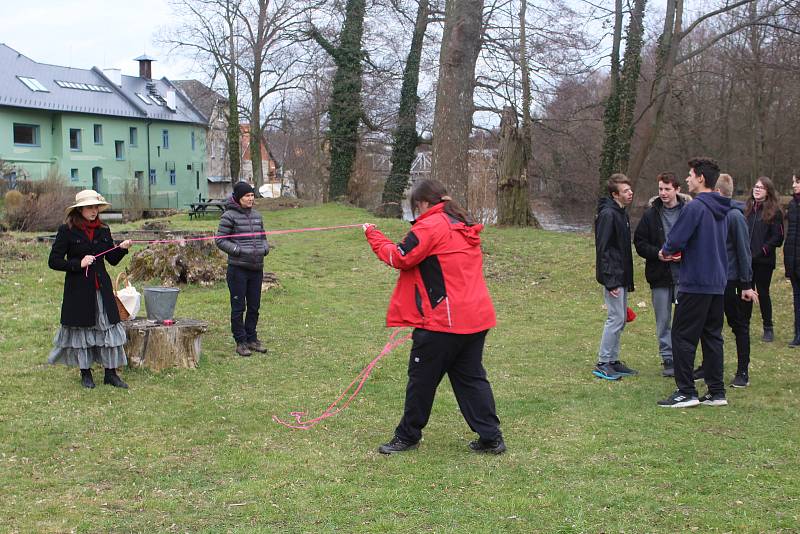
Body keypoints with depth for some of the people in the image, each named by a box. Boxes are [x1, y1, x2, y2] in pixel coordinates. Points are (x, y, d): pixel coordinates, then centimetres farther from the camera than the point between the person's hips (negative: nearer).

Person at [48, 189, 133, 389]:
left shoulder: (103, 231, 9)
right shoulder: (67, 230, -5)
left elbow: (112, 259, 13)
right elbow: (53, 261, -5)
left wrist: (122, 248, -6)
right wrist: (78, 264, -16)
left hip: (102, 288, 4)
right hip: (78, 289, -4)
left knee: (108, 326, 0)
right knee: (82, 328, 4)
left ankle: (110, 373, 7)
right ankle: (85, 374, 17)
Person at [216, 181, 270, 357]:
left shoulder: (256, 215, 12)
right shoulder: (229, 216, -6)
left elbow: (263, 237, 21)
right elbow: (220, 240, -7)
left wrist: (264, 249, 0)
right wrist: (239, 251, -15)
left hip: (256, 268, 6)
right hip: (238, 268, -6)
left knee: (254, 306, 11)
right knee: (238, 307, 0)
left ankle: (252, 338, 23)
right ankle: (240, 342, 9)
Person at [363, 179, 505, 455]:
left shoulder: (430, 226, -11)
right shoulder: (464, 226, 15)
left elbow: (399, 257, -10)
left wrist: (373, 235, 2)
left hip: (444, 320, -8)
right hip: (476, 316, 8)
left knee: (422, 378, 5)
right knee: (471, 377, 14)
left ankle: (408, 436, 16)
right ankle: (491, 437, 12)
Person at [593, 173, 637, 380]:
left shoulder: (622, 214, 15)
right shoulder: (608, 214, -15)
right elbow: (602, 249, -19)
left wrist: (627, 279, 16)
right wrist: (609, 281, -23)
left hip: (622, 277, 10)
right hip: (613, 277, -10)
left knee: (620, 319, 13)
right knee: (616, 318, -8)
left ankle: (613, 361, 20)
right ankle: (603, 363, -1)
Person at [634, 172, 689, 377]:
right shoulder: (651, 214, 2)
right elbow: (639, 242, 4)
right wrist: (658, 253, -12)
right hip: (659, 275, 2)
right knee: (663, 321, 8)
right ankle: (668, 359, 18)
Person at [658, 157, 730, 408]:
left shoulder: (695, 207, -16)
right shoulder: (721, 210, 12)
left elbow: (676, 240, -18)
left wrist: (666, 251, 4)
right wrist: (680, 251, 14)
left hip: (695, 283, -8)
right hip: (718, 284, 8)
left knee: (683, 336, -1)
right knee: (712, 336, 12)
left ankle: (686, 392, 1)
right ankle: (717, 392, 15)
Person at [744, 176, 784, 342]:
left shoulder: (774, 211, -3)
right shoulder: (747, 208, 10)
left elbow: (777, 237, -6)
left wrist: (762, 250, -15)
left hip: (764, 261, -4)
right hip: (746, 260, 4)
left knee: (763, 294, 3)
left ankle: (768, 328, 16)